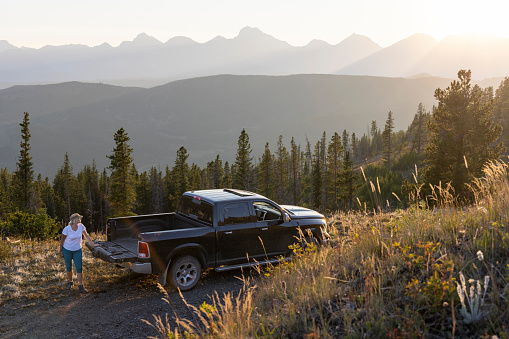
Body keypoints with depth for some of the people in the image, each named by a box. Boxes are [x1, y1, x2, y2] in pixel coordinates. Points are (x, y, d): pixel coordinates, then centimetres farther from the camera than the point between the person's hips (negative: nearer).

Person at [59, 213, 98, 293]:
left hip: (77, 250, 2)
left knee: (79, 268, -5)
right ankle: (70, 282, 34)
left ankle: (80, 286, -1)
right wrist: (61, 251, -2)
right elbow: (62, 240, -7)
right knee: (69, 267, 10)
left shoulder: (81, 226, -8)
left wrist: (93, 244, 0)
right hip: (67, 250, -2)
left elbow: (86, 235, 2)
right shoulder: (67, 229, -17)